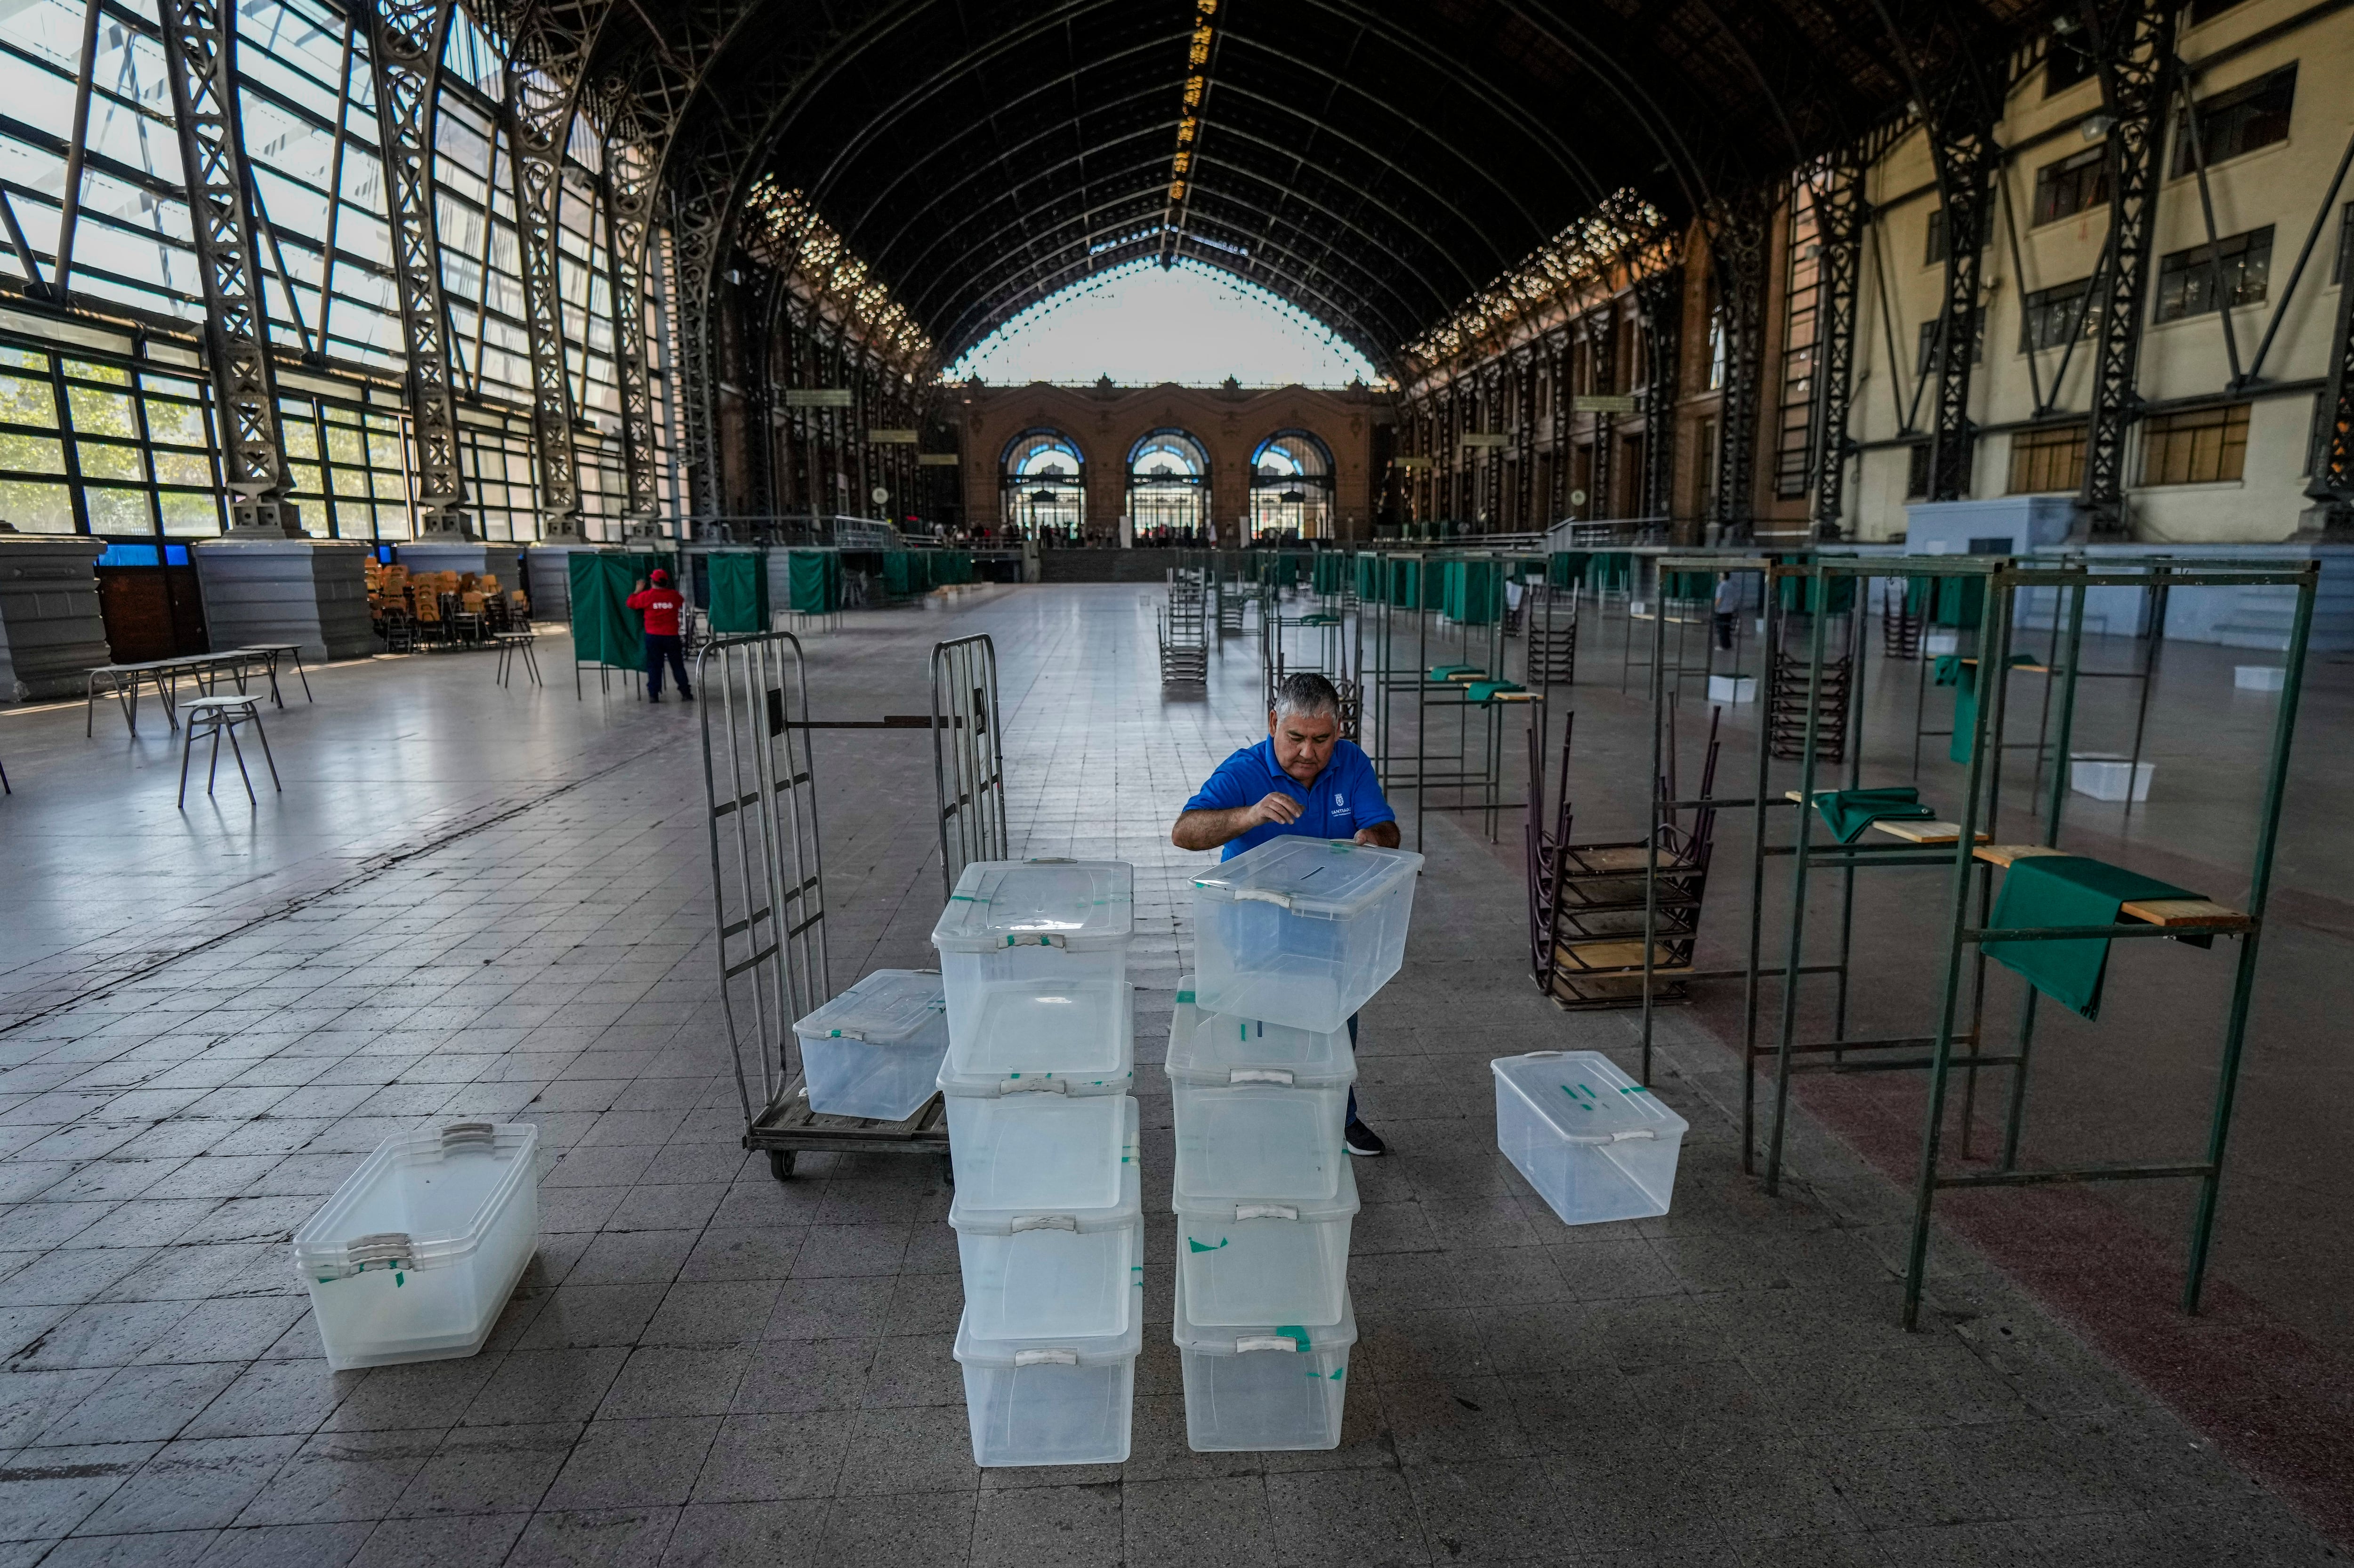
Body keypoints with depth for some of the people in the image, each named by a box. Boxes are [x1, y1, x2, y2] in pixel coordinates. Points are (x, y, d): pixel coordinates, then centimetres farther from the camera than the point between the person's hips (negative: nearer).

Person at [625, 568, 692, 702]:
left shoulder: (646, 595, -6)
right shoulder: (674, 595, -3)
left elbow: (630, 603, 6)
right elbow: (682, 602, 18)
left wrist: (638, 591, 18)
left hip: (653, 637, 0)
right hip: (672, 636, 1)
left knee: (654, 666, 6)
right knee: (678, 665, 8)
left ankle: (653, 694, 3)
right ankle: (686, 692, 8)